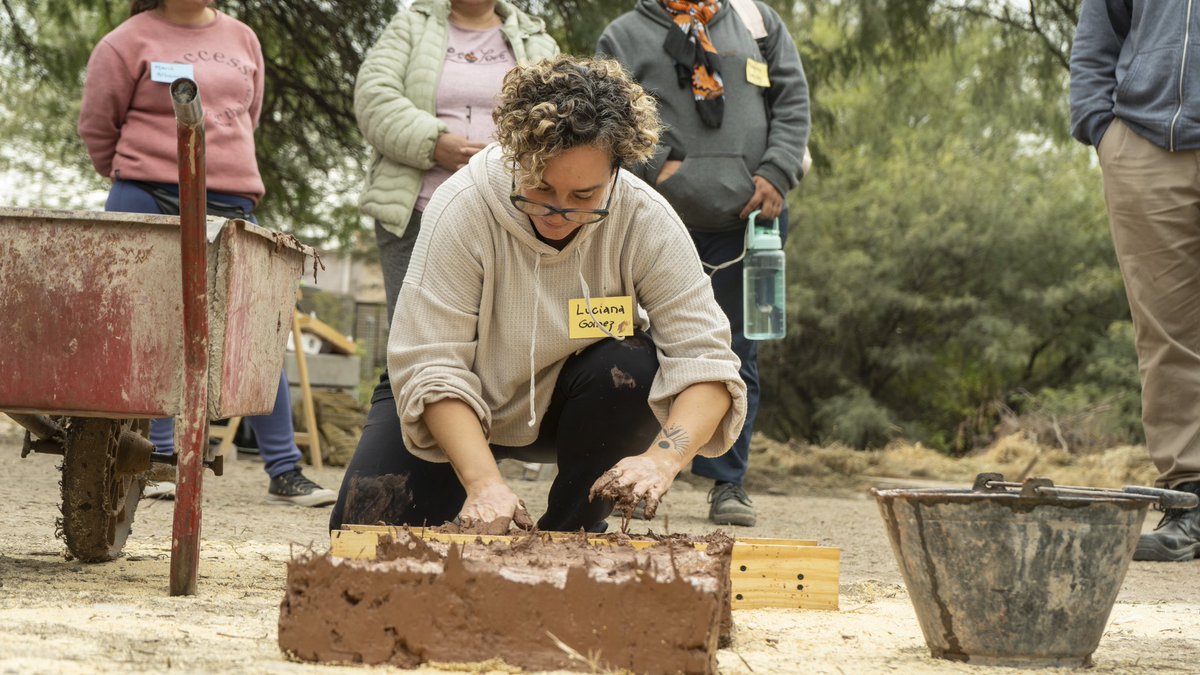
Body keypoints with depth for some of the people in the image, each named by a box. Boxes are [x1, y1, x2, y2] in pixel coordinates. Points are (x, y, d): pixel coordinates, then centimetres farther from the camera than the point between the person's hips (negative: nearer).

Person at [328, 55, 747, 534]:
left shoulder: (647, 222, -23)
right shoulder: (462, 208, -27)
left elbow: (703, 360, -26)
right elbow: (430, 365, -29)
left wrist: (661, 459, -45)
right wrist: (483, 481, -42)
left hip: (569, 404, 1)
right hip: (467, 408, -1)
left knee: (632, 368, -32)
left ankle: (570, 531, -8)